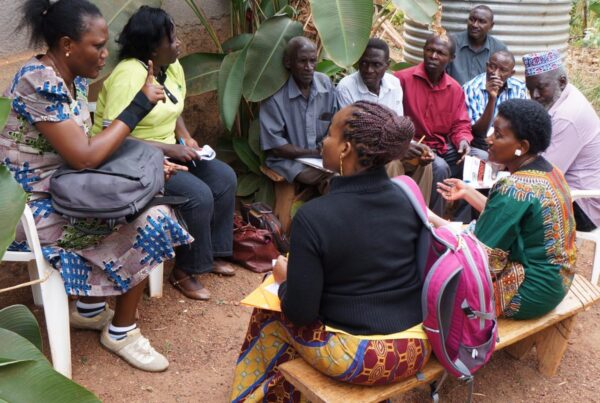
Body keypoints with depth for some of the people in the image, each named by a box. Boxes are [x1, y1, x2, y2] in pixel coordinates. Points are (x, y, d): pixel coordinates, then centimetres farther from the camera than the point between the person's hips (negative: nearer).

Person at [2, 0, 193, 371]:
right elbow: (84, 157, -26)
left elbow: (90, 143, 10)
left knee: (146, 205, 2)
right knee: (150, 222, -14)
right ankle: (121, 331, 5)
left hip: (62, 193, 9)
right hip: (34, 209, -9)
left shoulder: (73, 79, 5)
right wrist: (139, 106, -21)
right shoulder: (40, 84, -23)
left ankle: (91, 308, 16)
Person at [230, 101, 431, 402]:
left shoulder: (313, 216, -22)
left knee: (270, 311, 20)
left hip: (358, 359, -5)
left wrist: (284, 278, 4)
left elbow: (300, 312, -17)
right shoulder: (409, 198, -6)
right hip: (417, 347, 6)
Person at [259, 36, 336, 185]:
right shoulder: (274, 94, -15)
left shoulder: (326, 83, 0)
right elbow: (274, 146, -14)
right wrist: (316, 152, -18)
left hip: (323, 158, 6)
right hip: (289, 160, -6)